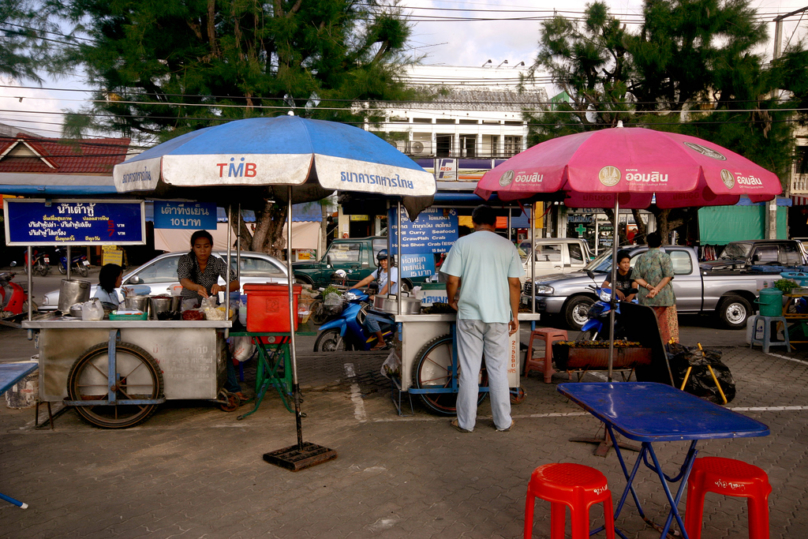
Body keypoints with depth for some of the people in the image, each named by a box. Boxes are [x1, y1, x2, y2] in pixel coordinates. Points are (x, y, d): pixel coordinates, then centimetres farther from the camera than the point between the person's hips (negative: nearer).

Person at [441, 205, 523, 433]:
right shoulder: (507, 246, 4)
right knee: (498, 369, 10)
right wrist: (515, 316, 10)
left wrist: (452, 300, 14)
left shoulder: (462, 243, -1)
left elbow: (452, 280, -6)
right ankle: (503, 421, 18)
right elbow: (514, 284, 2)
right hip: (498, 315, 1)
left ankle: (466, 421, 13)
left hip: (469, 315, -1)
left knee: (469, 370, 6)